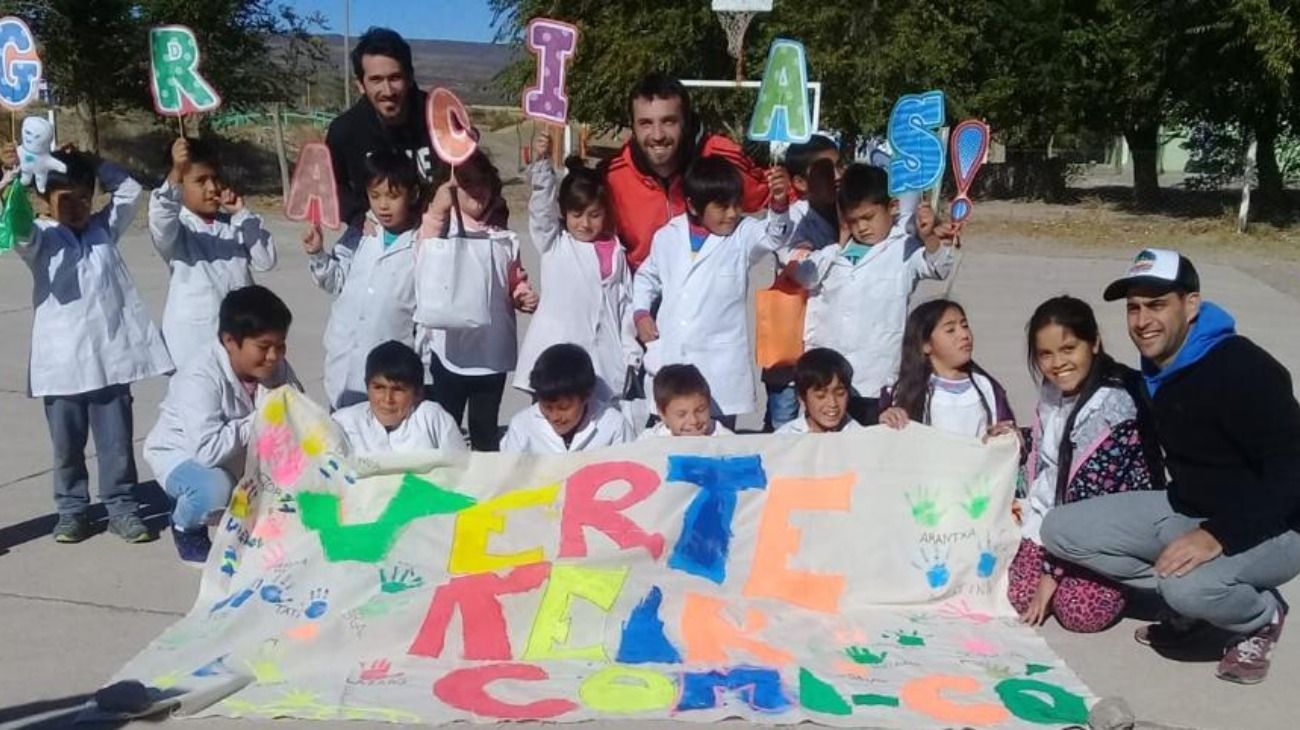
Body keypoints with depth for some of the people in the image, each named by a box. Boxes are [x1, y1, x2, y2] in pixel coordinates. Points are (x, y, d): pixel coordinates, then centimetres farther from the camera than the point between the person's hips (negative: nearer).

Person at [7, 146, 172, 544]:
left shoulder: (105, 229, 11)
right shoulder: (40, 238, 1)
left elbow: (131, 190, 9)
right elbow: (15, 228, -19)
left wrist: (94, 162, 2)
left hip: (111, 358, 2)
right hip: (61, 363, -1)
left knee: (117, 440, 7)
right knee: (67, 443, 10)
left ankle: (121, 507, 18)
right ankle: (71, 509, 24)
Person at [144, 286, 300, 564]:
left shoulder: (278, 368, -14)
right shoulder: (200, 378, -34)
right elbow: (208, 450, -42)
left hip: (238, 459, 6)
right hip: (180, 455, -6)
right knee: (216, 489, -37)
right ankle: (186, 528, -1)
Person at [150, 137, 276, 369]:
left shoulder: (235, 225, 8)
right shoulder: (177, 228, -4)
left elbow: (265, 260, -3)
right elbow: (160, 219, -28)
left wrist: (243, 214, -8)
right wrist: (175, 174, -43)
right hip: (193, 342, -4)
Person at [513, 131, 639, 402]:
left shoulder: (615, 252, 7)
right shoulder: (553, 243, 1)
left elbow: (625, 303, 8)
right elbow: (541, 206, -14)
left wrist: (630, 355, 4)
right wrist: (541, 161, -29)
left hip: (604, 360, 2)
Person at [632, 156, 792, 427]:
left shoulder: (742, 236, -3)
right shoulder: (667, 236, 5)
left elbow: (775, 236, -24)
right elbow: (647, 276, 21)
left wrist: (779, 204, -44)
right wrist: (641, 313, 6)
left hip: (721, 364, -2)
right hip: (668, 360, 3)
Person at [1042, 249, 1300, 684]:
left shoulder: (1242, 369, -23)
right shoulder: (1156, 373, 3)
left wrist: (1219, 536, -35)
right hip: (1185, 511, 8)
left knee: (1187, 585, -38)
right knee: (1059, 529, -5)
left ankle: (1263, 615, -1)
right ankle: (1192, 603, 5)